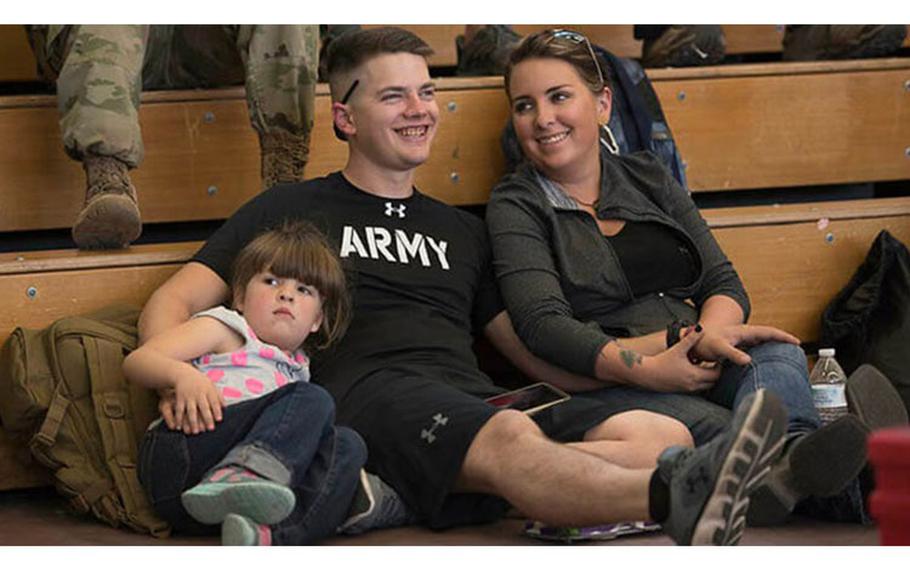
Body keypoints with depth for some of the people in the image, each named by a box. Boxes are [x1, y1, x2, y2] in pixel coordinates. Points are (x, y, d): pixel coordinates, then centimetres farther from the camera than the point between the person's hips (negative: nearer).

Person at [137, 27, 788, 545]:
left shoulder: (461, 231, 33)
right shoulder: (294, 210, 19)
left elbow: (537, 353, 29)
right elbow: (174, 302, 12)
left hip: (477, 399, 6)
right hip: (368, 392, -6)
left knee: (665, 435, -22)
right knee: (511, 439, -40)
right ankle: (678, 501, -69)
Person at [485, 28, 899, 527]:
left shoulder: (648, 178, 21)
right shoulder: (516, 205, 7)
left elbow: (724, 282, 14)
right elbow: (544, 324, -9)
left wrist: (710, 333, -13)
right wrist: (646, 368, -25)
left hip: (696, 366, 4)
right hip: (601, 386, -4)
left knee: (778, 352, -30)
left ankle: (788, 455, -65)